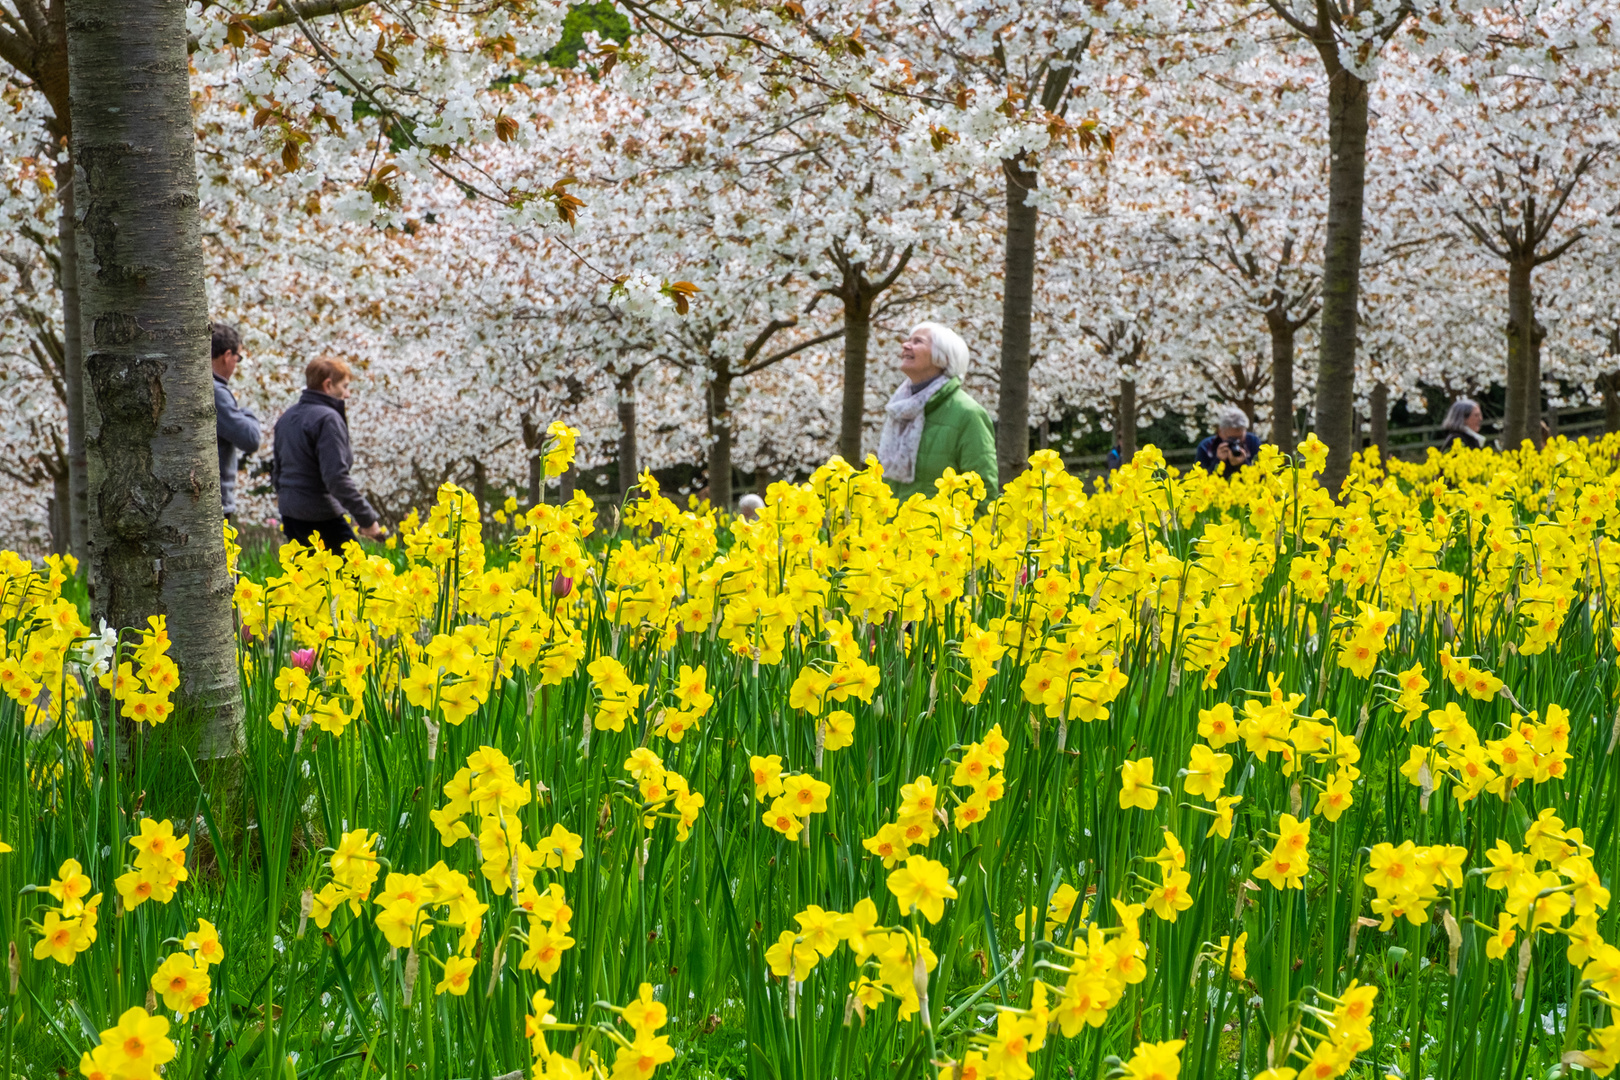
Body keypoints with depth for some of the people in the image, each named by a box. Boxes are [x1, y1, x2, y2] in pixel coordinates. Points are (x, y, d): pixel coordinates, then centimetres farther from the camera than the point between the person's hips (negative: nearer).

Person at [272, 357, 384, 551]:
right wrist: (367, 518, -19)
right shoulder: (328, 420, -15)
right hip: (321, 517, -9)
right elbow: (336, 477, -22)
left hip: (289, 514, 9)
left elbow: (277, 468, 23)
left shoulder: (287, 417, 14)